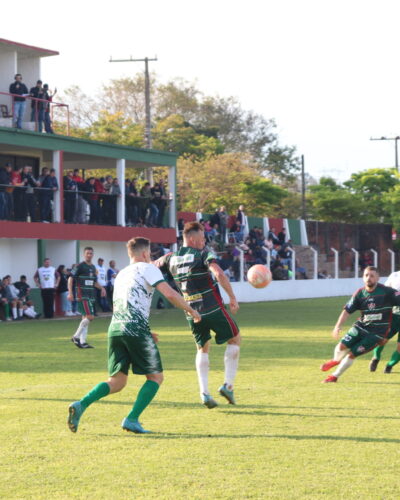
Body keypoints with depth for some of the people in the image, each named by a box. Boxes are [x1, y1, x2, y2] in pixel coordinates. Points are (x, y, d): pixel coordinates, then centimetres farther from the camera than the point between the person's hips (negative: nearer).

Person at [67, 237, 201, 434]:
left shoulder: (121, 274, 27)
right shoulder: (147, 268, 5)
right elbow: (170, 294, -7)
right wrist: (190, 310, 7)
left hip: (115, 329, 7)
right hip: (136, 330, -7)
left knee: (117, 381, 10)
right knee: (155, 377, 7)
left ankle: (81, 405, -12)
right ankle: (131, 420, -5)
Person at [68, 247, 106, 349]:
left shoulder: (93, 267, 16)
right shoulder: (80, 266, -7)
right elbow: (71, 278, -10)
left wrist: (101, 288, 8)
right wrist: (70, 292, -19)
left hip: (90, 296, 8)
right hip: (82, 295, -8)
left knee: (85, 318, 7)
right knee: (90, 317, -16)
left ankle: (82, 342, 9)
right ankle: (76, 336, -6)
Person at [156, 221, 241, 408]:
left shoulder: (171, 258, 6)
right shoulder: (203, 255, -11)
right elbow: (219, 274, -27)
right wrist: (233, 298, -21)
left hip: (192, 313, 5)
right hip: (213, 309, -5)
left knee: (202, 349, 21)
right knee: (235, 339, 16)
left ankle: (204, 392, 5)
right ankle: (228, 384, 5)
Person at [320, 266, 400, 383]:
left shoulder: (387, 292, -13)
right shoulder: (359, 293, -1)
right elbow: (347, 310, 1)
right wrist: (338, 326, -12)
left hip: (377, 332, -3)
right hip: (361, 326, 4)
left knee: (352, 354, -9)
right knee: (342, 345, -13)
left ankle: (334, 376, 11)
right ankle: (336, 360, 24)